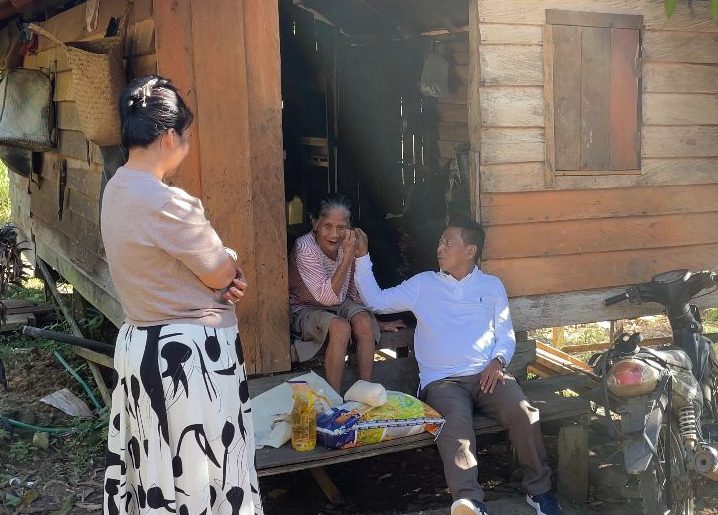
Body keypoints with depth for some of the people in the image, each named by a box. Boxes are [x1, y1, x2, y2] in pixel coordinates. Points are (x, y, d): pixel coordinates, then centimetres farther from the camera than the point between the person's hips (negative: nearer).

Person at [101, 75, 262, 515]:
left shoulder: (117, 190, 5)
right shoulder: (167, 203, -24)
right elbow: (223, 272, -14)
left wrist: (219, 278, -3)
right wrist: (228, 263, 8)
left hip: (142, 342, 9)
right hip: (189, 354, -9)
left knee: (158, 464, 20)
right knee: (198, 468, 5)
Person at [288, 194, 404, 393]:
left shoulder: (348, 244, -8)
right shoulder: (304, 248, -26)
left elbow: (355, 291, 7)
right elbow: (326, 297, -31)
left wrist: (377, 322, 6)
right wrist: (347, 257, -35)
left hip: (339, 304, 5)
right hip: (305, 309, -5)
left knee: (364, 321, -25)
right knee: (340, 327, -33)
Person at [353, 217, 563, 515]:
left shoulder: (492, 286, 18)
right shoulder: (423, 284, 17)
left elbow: (506, 334, 16)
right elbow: (376, 301, 16)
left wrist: (497, 361, -5)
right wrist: (362, 257, 9)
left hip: (487, 375, 2)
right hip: (442, 380, -1)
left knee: (523, 413, -27)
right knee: (455, 422, -35)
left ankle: (538, 489, -9)